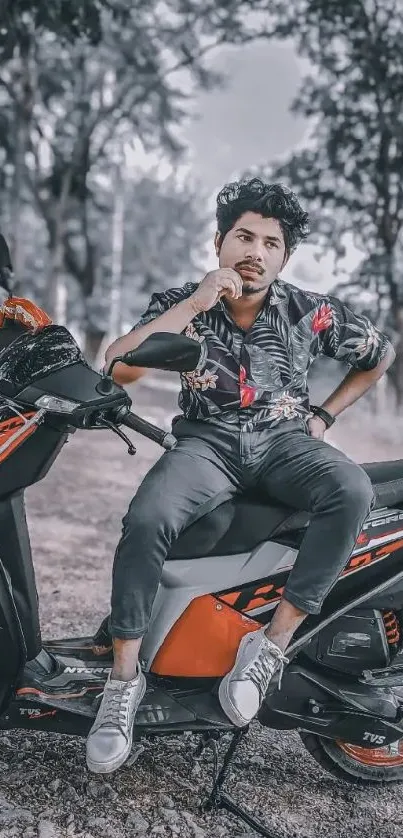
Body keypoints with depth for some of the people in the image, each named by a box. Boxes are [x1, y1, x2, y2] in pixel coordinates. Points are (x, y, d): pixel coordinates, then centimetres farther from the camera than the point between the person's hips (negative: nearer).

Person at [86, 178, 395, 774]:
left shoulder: (311, 313, -1)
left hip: (284, 441, 1)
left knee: (354, 492, -32)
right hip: (208, 442, -1)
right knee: (147, 521, -32)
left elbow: (382, 354, 16)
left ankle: (272, 644, -23)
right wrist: (194, 304, -21)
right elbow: (118, 367, -17)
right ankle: (125, 678, -14)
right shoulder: (182, 303, -1)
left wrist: (324, 416, 8)